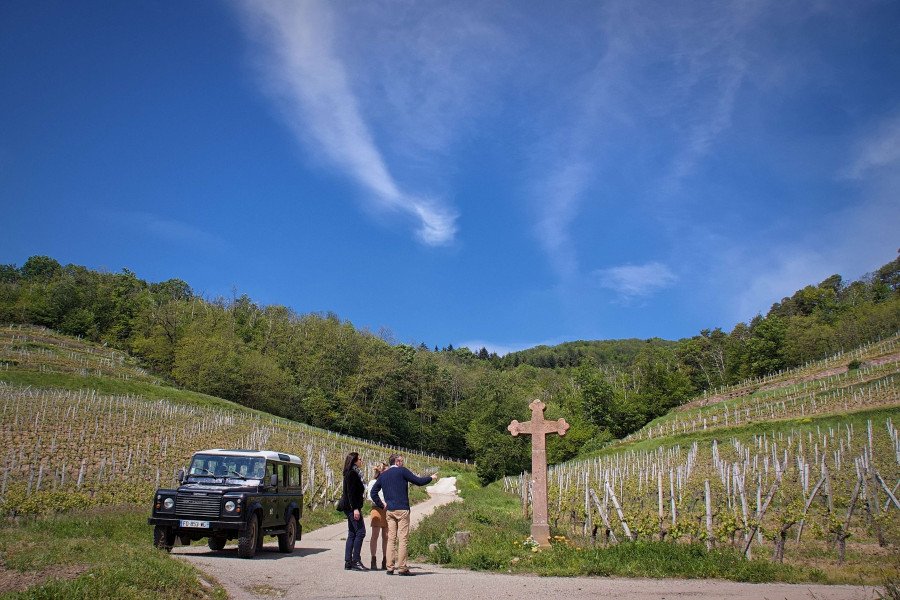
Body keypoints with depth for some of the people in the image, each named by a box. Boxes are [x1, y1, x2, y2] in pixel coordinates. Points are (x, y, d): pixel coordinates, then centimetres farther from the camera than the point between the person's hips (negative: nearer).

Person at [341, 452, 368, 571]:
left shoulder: (354, 473, 17)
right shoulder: (352, 473, -12)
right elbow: (350, 493, -19)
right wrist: (355, 509, -23)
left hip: (351, 508, 10)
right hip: (352, 507, -10)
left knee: (352, 534, 9)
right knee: (360, 532, -10)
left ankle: (348, 562, 11)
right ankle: (355, 561, -9)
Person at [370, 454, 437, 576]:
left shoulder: (383, 475, 14)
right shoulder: (402, 471, -3)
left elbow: (373, 492, 14)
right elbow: (418, 481, -1)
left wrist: (381, 504, 16)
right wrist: (431, 478, 14)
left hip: (389, 510, 6)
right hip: (402, 509, -6)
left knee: (391, 538, 7)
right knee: (403, 538, -4)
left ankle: (390, 567, 6)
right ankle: (402, 568, -6)